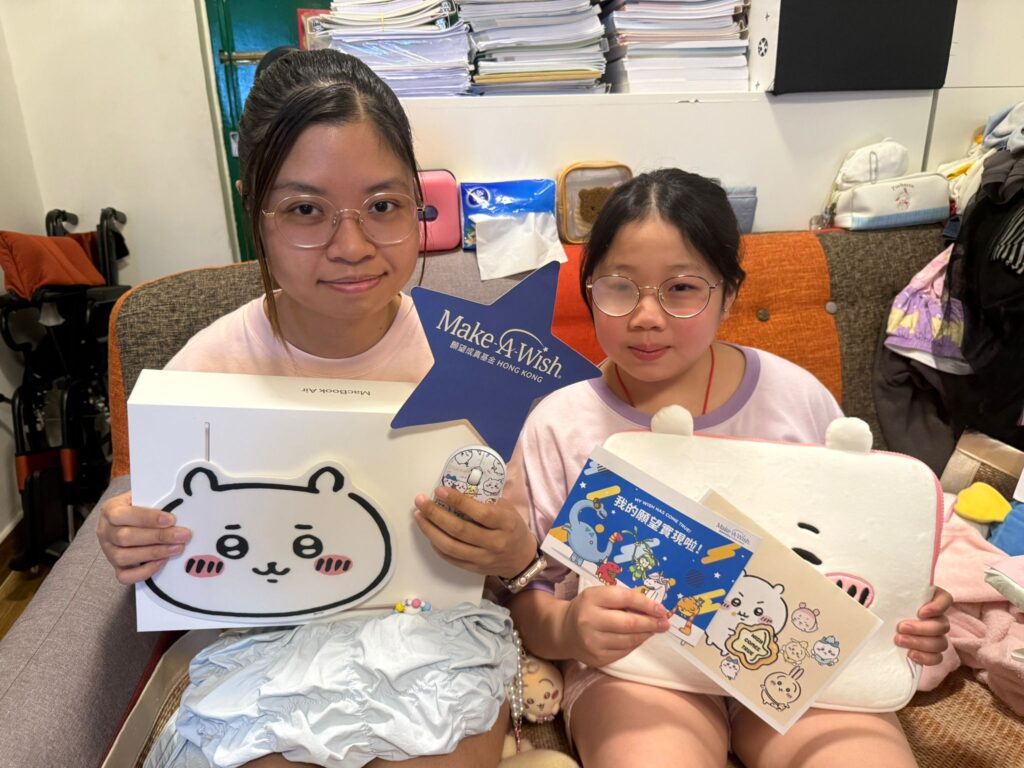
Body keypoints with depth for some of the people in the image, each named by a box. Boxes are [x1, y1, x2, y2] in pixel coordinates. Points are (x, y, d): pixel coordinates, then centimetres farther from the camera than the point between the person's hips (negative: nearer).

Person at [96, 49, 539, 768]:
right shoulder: (210, 369, -10)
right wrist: (132, 551, -17)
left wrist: (514, 555, -23)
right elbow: (182, 571, 4)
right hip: (267, 643, 1)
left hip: (435, 628, 0)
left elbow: (518, 547, -1)